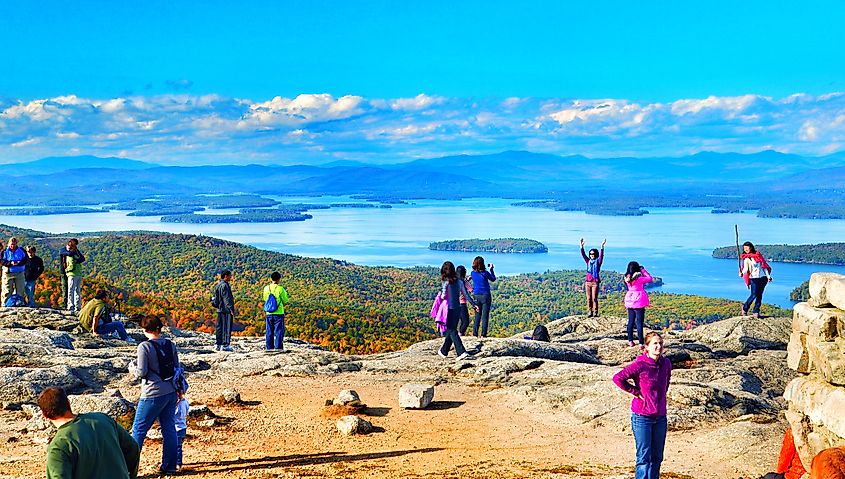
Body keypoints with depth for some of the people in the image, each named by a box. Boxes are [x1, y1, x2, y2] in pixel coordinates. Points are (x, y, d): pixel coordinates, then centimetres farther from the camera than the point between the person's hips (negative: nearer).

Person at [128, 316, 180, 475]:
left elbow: (142, 372, -14)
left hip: (153, 395, -6)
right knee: (169, 428, 11)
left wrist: (132, 368, 6)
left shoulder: (144, 346, -12)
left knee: (139, 430, 4)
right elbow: (177, 369, 11)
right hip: (171, 393, 6)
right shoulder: (170, 345, 6)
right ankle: (169, 466, 16)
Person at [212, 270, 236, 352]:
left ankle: (219, 345, 16)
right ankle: (225, 345, -10)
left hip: (220, 309, 10)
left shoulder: (218, 285, 16)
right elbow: (227, 299, -18)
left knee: (219, 328, 11)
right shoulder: (224, 285, -14)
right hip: (226, 310, -10)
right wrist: (231, 310, -18)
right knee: (227, 327, -8)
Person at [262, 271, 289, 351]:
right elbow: (285, 301, -3)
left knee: (269, 331, 11)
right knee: (279, 331, 3)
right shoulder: (280, 289, -11)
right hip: (279, 313, -4)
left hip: (269, 313, 4)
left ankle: (269, 347, 12)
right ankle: (278, 346, 0)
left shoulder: (266, 288, 1)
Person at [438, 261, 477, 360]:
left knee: (452, 331, -2)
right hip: (458, 308, 6)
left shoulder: (446, 282, -11)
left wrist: (440, 294, 10)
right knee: (451, 330, 17)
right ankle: (444, 351, 30)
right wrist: (474, 304, 13)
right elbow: (466, 294, 6)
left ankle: (462, 352, -14)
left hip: (449, 309, -6)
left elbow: (443, 296, -12)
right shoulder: (459, 282, 4)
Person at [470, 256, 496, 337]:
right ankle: (483, 334, 0)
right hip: (485, 295, -4)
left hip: (476, 296, 4)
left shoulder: (473, 273, -2)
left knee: (477, 316, 11)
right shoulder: (485, 273, -12)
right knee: (485, 316, 1)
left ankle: (475, 334, 7)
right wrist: (491, 269, 13)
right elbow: (493, 279, 5)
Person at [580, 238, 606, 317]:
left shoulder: (598, 261, 2)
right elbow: (583, 254, 3)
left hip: (595, 282, -4)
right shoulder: (588, 261, 11)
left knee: (594, 298, -6)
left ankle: (595, 312, -1)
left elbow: (601, 255, -14)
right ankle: (590, 312, 10)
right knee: (589, 298, 4)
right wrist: (581, 246, -10)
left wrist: (602, 246, -27)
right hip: (588, 282, 4)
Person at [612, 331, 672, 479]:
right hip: (642, 417, -6)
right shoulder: (640, 365, -15)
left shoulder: (666, 363, 3)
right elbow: (618, 378, -20)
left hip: (660, 417, 6)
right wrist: (636, 392, -13)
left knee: (657, 457, 13)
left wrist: (661, 394, 12)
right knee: (644, 457, -5)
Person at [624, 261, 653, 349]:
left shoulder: (627, 278, -2)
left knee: (631, 321, 16)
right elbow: (649, 278, -6)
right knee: (639, 322, -3)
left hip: (630, 302, 6)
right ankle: (641, 343, -2)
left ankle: (630, 341, 22)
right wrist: (643, 270, 2)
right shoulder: (639, 278, -17)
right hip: (639, 302, -6)